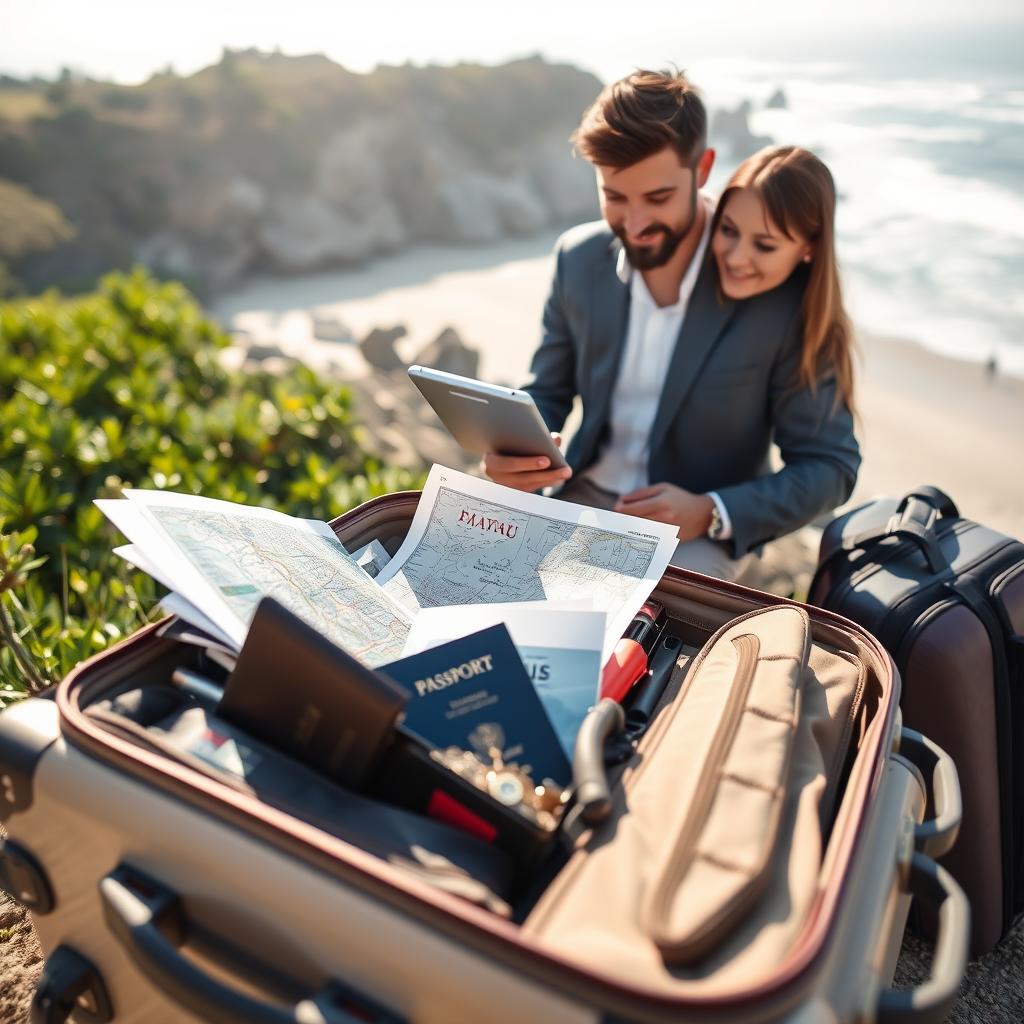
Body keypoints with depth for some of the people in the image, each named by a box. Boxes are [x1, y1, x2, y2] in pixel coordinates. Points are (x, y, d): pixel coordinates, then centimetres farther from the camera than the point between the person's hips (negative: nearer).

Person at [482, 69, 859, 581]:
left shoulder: (789, 304, -17)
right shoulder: (578, 258, -4)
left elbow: (831, 465, -9)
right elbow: (546, 395, 6)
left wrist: (711, 513, -23)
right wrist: (514, 450, -17)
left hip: (697, 534, -3)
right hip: (585, 497, 4)